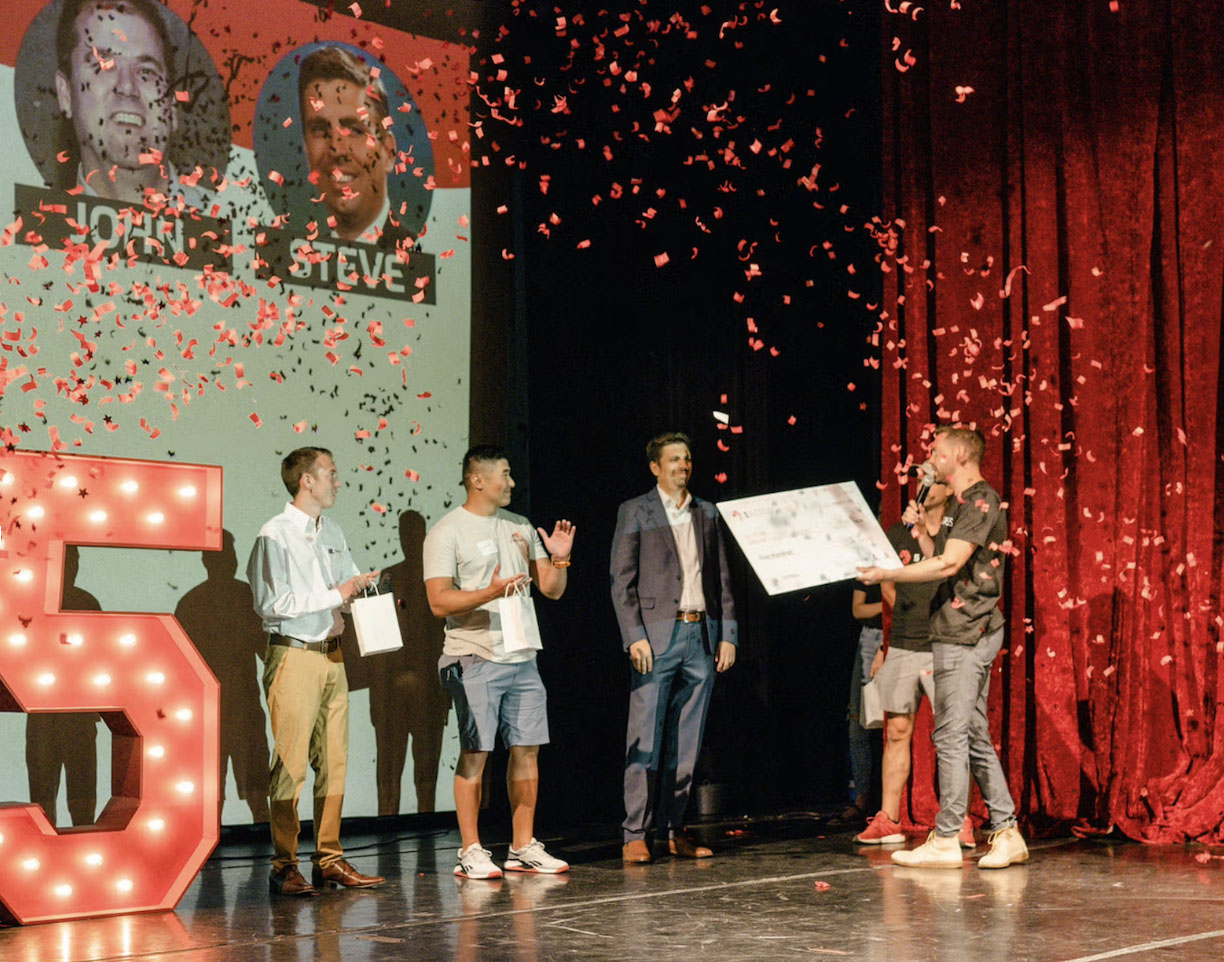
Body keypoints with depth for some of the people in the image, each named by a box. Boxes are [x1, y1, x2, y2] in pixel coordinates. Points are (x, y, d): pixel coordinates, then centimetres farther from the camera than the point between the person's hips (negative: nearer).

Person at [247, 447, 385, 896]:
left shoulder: (333, 532, 15)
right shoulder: (275, 534, -9)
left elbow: (349, 582, 28)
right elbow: (272, 602, -17)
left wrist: (362, 585, 5)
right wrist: (334, 594, -14)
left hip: (331, 656, 8)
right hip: (293, 656, -7)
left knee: (333, 761, 8)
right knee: (290, 763, -6)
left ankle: (329, 859, 15)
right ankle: (284, 866, -1)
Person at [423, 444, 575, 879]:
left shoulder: (521, 528, 14)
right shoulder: (447, 532, -4)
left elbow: (551, 590, 15)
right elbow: (439, 602, -12)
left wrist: (559, 559, -4)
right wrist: (491, 592, -25)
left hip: (522, 657, 6)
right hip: (475, 660, -6)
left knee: (527, 749, 7)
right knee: (474, 753, -5)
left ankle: (524, 847, 15)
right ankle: (470, 852, 2)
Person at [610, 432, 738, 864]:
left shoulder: (707, 513, 16)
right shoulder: (635, 512, 3)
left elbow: (722, 578, 16)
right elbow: (622, 580, -2)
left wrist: (727, 633, 8)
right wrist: (634, 636, -12)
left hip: (701, 637, 5)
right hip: (657, 637, -4)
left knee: (687, 740, 6)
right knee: (646, 740, -6)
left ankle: (673, 829, 13)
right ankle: (635, 835, -2)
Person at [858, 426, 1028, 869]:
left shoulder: (981, 499, -11)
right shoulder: (965, 504, 20)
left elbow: (949, 564, -21)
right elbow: (946, 567, 20)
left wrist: (886, 574, -16)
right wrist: (923, 531, 12)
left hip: (966, 633, -10)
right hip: (963, 632, 10)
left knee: (951, 734, -7)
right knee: (974, 736, 10)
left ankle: (945, 840, -4)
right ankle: (1007, 833, 11)